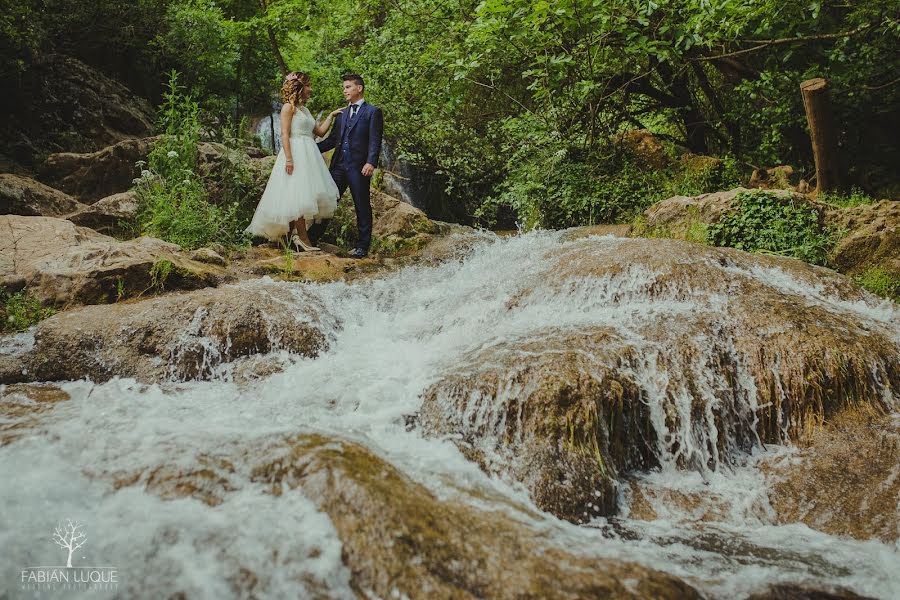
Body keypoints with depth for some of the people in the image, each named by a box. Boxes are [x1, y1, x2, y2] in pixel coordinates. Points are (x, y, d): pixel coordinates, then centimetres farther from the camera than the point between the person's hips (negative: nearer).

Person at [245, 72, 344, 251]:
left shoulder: (304, 109, 21)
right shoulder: (289, 107, -3)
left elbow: (320, 131, 22)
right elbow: (285, 134, -11)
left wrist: (331, 115, 19)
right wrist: (289, 158, -20)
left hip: (309, 154, 9)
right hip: (295, 154, -8)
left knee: (307, 195, 3)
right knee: (299, 194, -11)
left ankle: (293, 233, 6)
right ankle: (302, 237, -11)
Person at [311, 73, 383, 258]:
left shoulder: (372, 112, 1)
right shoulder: (342, 114, 20)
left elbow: (375, 141, -8)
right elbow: (331, 140, 20)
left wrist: (371, 162, -20)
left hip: (359, 166, -6)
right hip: (338, 165, 6)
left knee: (362, 206, 1)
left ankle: (362, 246, 8)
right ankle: (312, 237, 13)